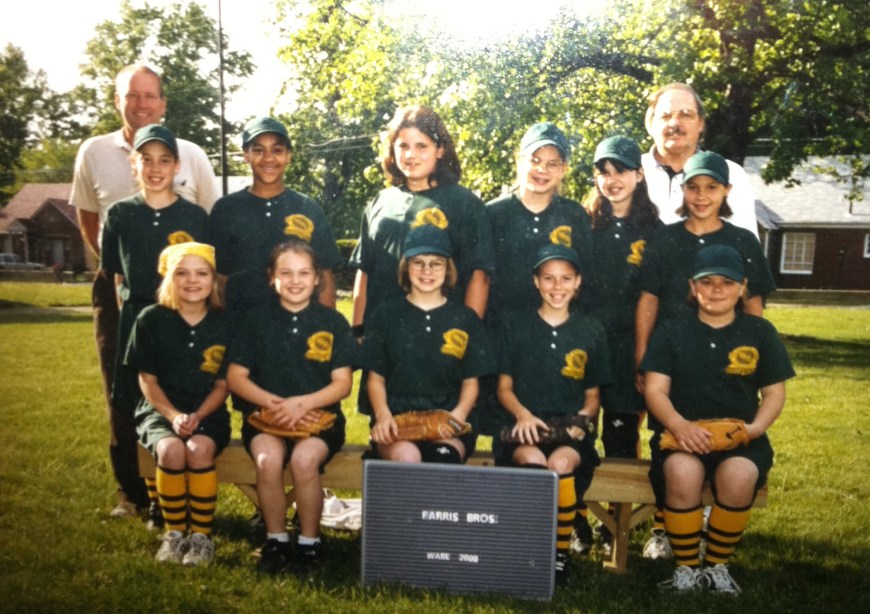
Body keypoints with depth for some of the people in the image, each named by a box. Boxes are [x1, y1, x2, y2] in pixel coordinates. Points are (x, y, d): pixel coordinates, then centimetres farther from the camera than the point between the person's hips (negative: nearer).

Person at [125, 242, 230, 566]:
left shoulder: (223, 324, -1)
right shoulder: (151, 319, -2)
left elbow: (222, 385, 1)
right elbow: (147, 381, -1)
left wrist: (197, 416, -15)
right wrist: (174, 416, -15)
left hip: (208, 414, 0)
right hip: (160, 410, 0)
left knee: (200, 449, -31)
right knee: (171, 449, -31)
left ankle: (201, 534, -13)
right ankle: (174, 533, -9)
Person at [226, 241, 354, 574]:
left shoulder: (333, 322, 4)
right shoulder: (256, 318, 7)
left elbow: (342, 383, -1)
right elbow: (235, 376, 4)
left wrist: (303, 403, -18)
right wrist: (271, 402, -14)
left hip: (319, 414, -1)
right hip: (266, 414, 1)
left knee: (304, 458, -31)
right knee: (268, 458, -30)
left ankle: (309, 543, -8)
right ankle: (275, 540, -7)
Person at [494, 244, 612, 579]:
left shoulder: (591, 330, 12)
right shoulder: (514, 324, 10)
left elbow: (593, 395, 16)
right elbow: (504, 388, 9)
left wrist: (582, 418, -6)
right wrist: (522, 413, -12)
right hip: (523, 427, 0)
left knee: (560, 463, -33)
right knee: (532, 460, -35)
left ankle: (561, 552, -13)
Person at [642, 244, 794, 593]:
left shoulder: (760, 332, 10)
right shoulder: (671, 332, 8)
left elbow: (775, 393, 9)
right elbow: (655, 390, -1)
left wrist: (754, 428, -11)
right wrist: (679, 425, -21)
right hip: (682, 434, 0)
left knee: (739, 474, -33)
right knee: (682, 470, -34)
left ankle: (717, 565, -7)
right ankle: (686, 567, -12)